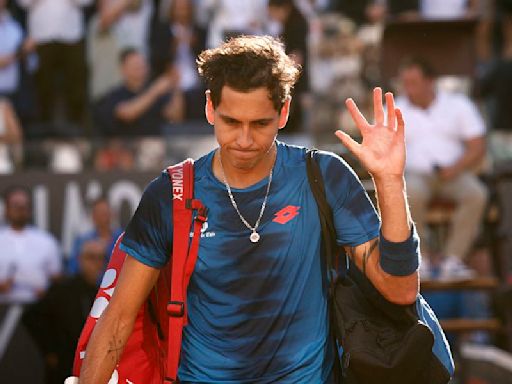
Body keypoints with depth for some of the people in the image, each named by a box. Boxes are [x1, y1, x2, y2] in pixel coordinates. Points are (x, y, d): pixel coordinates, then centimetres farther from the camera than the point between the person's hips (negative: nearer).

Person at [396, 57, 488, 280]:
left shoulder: (458, 105, 9)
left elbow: (477, 148, 3)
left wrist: (455, 168, -15)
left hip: (453, 175, 1)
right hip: (415, 175, -1)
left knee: (476, 194, -31)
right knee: (411, 194, -37)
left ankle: (452, 260, -31)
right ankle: (421, 260, -29)